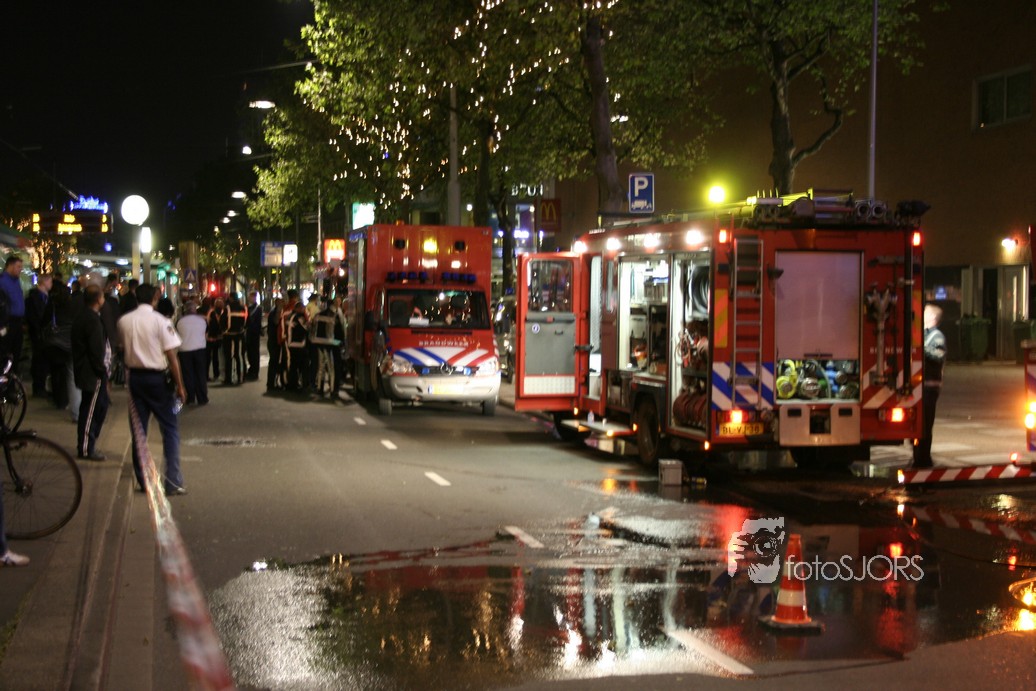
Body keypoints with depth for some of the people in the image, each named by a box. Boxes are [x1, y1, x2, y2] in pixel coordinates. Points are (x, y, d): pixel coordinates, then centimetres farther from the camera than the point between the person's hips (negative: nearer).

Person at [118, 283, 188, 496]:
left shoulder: (124, 321, 2)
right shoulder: (160, 321, -12)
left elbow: (124, 349, 10)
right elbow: (171, 356, -13)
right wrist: (179, 385, -9)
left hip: (135, 376, 4)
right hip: (157, 377, -4)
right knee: (170, 428, 2)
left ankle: (142, 479, 15)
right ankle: (173, 482, -3)